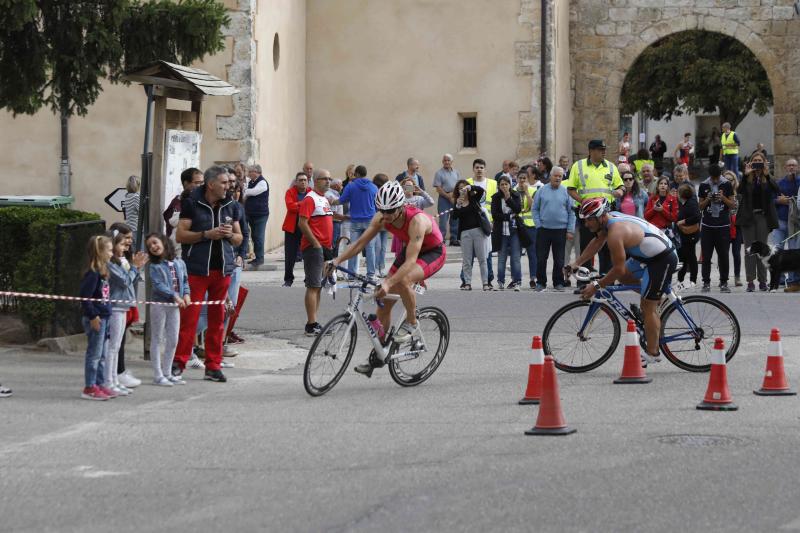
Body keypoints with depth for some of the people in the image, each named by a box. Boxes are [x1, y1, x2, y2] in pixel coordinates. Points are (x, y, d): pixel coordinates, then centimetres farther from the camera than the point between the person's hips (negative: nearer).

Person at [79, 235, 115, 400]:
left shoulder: (103, 272, 12)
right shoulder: (92, 274, -17)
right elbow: (85, 296, -22)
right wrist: (93, 316, -21)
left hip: (104, 317, 10)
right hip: (95, 318, -10)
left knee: (102, 354, 15)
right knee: (94, 354, -4)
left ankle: (100, 384, 22)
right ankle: (89, 388, 1)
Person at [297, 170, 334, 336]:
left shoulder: (325, 199, 18)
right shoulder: (310, 199, -11)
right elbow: (302, 223, -19)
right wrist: (316, 243, -18)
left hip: (325, 247, 10)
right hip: (313, 247, -10)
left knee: (318, 286, 12)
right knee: (313, 286, -11)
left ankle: (313, 323, 16)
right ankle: (311, 325, -12)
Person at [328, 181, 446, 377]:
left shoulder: (417, 220, -37)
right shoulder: (382, 217, -18)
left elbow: (411, 261, -44)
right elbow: (361, 241, -13)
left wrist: (388, 283, -55)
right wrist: (337, 260, -26)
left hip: (433, 252, -7)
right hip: (409, 250, 7)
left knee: (403, 280, -37)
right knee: (383, 302, 0)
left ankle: (412, 324, -13)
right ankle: (377, 355, 13)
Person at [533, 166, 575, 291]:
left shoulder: (566, 192, 4)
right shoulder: (542, 190, 5)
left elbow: (571, 212, 6)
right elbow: (535, 209, 8)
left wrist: (570, 230, 0)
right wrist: (538, 225, -2)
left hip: (560, 230, 0)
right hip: (544, 229, 0)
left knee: (559, 259, 4)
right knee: (541, 258, 2)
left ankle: (558, 282, 13)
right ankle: (541, 282, 11)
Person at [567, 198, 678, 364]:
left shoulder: (616, 232, -26)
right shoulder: (610, 218, 3)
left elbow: (618, 269, -24)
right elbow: (596, 243, 17)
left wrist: (596, 286, -14)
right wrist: (575, 264, 14)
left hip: (663, 260, -10)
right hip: (649, 255, 10)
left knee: (648, 306, -6)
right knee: (623, 277, 17)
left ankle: (652, 353, 0)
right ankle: (657, 297, 24)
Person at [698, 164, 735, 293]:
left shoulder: (727, 185, 2)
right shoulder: (703, 186, 5)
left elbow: (732, 205, 3)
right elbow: (700, 207, 8)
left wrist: (723, 198, -15)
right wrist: (708, 199, -12)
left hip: (723, 225, -1)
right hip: (707, 225, 1)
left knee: (723, 255, 0)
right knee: (706, 256, 1)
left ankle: (723, 283, 7)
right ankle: (706, 282, 7)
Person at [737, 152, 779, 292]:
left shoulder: (767, 179, 4)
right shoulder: (747, 179, 2)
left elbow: (777, 190, -13)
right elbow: (740, 191, -14)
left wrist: (767, 175, -21)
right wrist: (746, 175, -22)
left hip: (763, 216, 1)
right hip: (748, 216, -1)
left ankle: (762, 280, 8)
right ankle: (750, 281, 0)